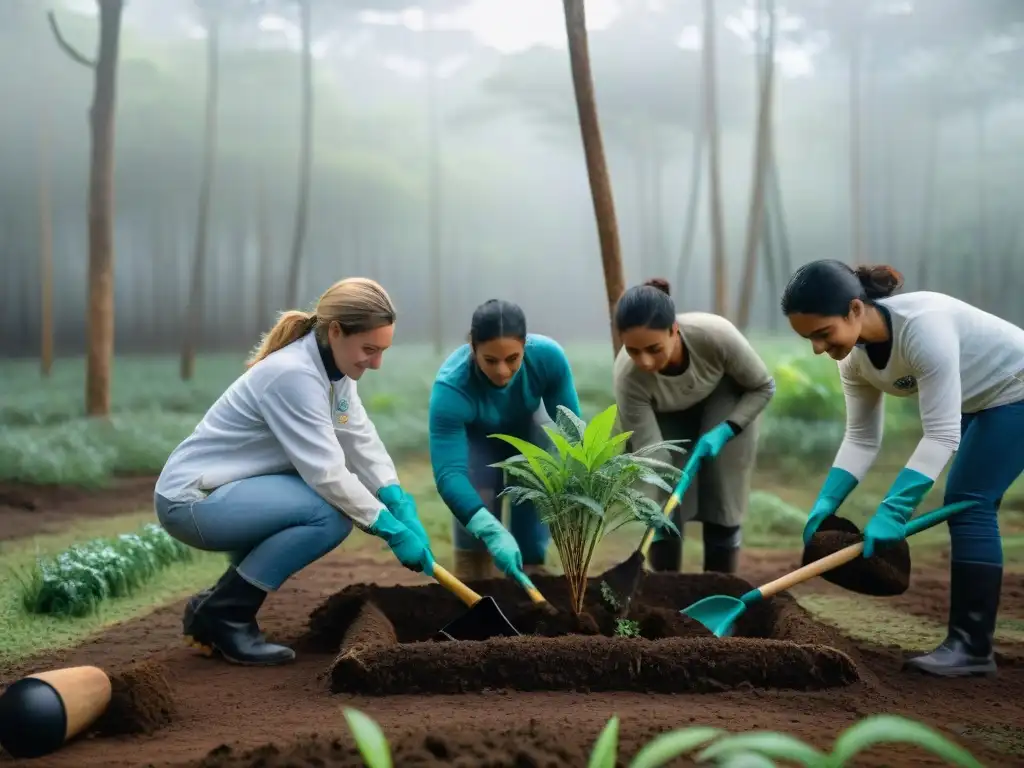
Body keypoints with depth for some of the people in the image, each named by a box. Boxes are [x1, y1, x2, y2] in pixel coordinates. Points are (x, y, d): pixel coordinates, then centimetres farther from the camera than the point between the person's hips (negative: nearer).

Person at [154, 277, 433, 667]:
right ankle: (222, 613, -9)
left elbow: (364, 444, 1)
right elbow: (326, 472, -26)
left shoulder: (334, 367, 4)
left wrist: (403, 508, -12)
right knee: (331, 513, -22)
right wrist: (392, 529, -21)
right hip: (192, 499, -10)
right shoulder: (293, 374, -24)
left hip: (228, 490, 10)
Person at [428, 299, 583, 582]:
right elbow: (448, 473, -45)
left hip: (526, 425, 2)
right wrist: (493, 533, -57)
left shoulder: (548, 356, -36)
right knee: (477, 497, -21)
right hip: (474, 434, -2)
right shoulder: (451, 387, -41)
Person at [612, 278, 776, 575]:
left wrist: (725, 431, -31)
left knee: (722, 505, -9)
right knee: (665, 507, -12)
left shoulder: (717, 335, -40)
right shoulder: (628, 377, -38)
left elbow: (763, 387, -19)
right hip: (666, 416, 0)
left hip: (726, 399, 0)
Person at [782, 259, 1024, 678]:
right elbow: (861, 440, -5)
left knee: (968, 503, -14)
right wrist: (826, 502, -18)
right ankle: (969, 638, 17)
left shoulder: (922, 324, -37)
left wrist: (893, 510, -39)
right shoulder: (854, 358, -11)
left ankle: (972, 647, -11)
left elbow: (941, 435, -36)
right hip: (980, 403, 9)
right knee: (967, 505, 8)